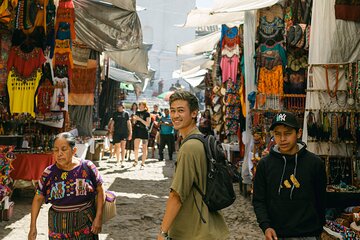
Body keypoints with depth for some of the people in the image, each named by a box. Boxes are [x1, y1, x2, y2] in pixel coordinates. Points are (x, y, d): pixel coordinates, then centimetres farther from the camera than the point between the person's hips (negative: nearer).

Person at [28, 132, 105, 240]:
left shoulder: (87, 167, -9)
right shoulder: (49, 173, -6)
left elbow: (100, 191, -1)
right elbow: (38, 199, 3)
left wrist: (98, 217, -5)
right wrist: (33, 227, 0)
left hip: (85, 224, -1)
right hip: (58, 228, 1)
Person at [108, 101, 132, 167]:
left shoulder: (126, 113, 4)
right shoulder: (115, 114, 7)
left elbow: (128, 123, 5)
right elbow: (112, 123, 10)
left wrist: (130, 133, 2)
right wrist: (111, 131, 6)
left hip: (124, 132, -1)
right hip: (116, 132, 1)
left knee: (123, 147, -5)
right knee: (117, 147, 6)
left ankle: (122, 162, -4)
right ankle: (118, 160, 20)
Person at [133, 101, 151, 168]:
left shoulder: (147, 113, -3)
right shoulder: (137, 112, 12)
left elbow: (148, 124, -12)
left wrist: (140, 119, -17)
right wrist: (134, 119, -2)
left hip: (144, 132, -4)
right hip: (137, 131, 4)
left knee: (144, 148, 0)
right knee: (136, 147, 0)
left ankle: (143, 163, 4)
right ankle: (136, 161, 17)